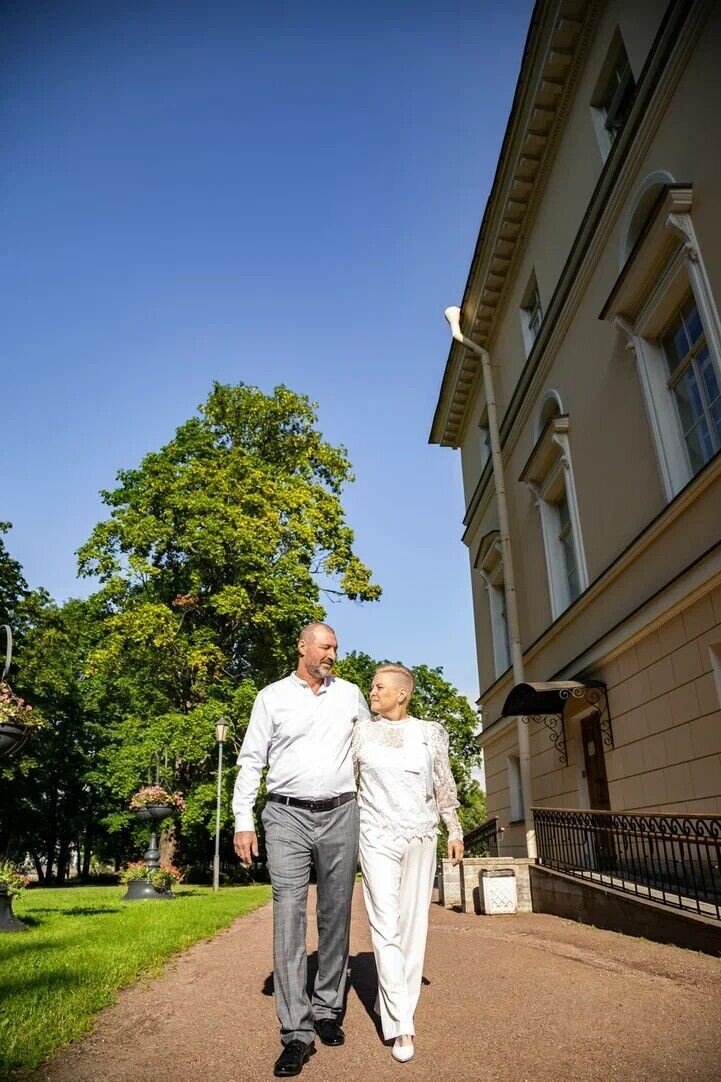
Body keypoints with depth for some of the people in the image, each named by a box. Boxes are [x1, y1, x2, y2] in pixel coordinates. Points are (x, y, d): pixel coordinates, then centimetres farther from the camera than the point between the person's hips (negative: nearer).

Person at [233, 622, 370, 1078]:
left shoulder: (350, 694, 9)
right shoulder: (272, 697, 3)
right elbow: (251, 760, 3)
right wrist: (244, 821, -3)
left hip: (340, 815, 2)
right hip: (287, 817, -2)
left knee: (336, 915, 9)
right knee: (289, 918, -5)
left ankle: (328, 1010, 25)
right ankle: (297, 1032, 4)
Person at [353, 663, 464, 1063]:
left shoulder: (430, 732, 2)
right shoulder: (361, 730, 1)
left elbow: (443, 785, 8)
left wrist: (454, 830, 7)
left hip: (420, 836, 2)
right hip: (377, 836, -1)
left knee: (413, 923, 7)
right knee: (386, 925, -6)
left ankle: (394, 1004, 25)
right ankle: (401, 1025, 0)